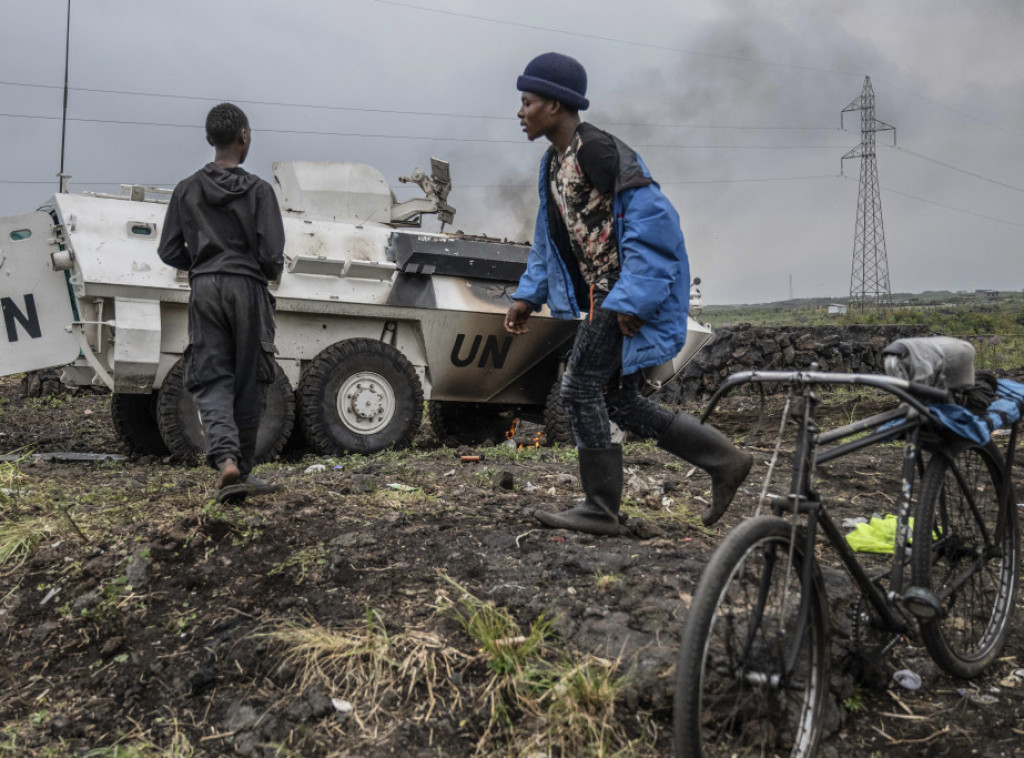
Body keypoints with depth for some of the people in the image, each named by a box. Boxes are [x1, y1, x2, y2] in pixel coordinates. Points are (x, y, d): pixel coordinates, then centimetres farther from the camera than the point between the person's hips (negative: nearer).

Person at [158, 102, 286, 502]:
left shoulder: (186, 190, 7)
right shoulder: (258, 190, -3)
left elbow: (170, 252, 7)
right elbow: (272, 255, -10)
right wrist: (271, 272, 12)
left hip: (204, 290, 2)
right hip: (247, 289, -2)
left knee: (211, 380, 3)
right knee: (249, 382, 8)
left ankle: (225, 458, -20)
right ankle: (242, 468, 16)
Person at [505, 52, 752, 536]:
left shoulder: (599, 151, -17)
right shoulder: (553, 162, 14)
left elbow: (651, 221, -21)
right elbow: (549, 239, 21)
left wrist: (631, 300, -24)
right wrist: (528, 295, 13)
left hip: (628, 296, -10)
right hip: (601, 296, 10)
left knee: (580, 388, -8)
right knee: (617, 401, 10)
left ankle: (600, 510, 4)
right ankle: (724, 461, 19)